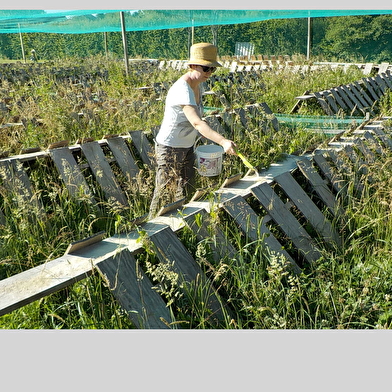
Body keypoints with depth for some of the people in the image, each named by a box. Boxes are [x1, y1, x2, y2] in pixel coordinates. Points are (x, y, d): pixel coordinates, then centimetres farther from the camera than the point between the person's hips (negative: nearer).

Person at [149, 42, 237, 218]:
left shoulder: (198, 85, 2)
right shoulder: (182, 90, -27)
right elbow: (197, 123, -40)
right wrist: (223, 141, -50)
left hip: (187, 147, 9)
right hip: (170, 149, -9)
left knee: (186, 193, 16)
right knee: (165, 194, 4)